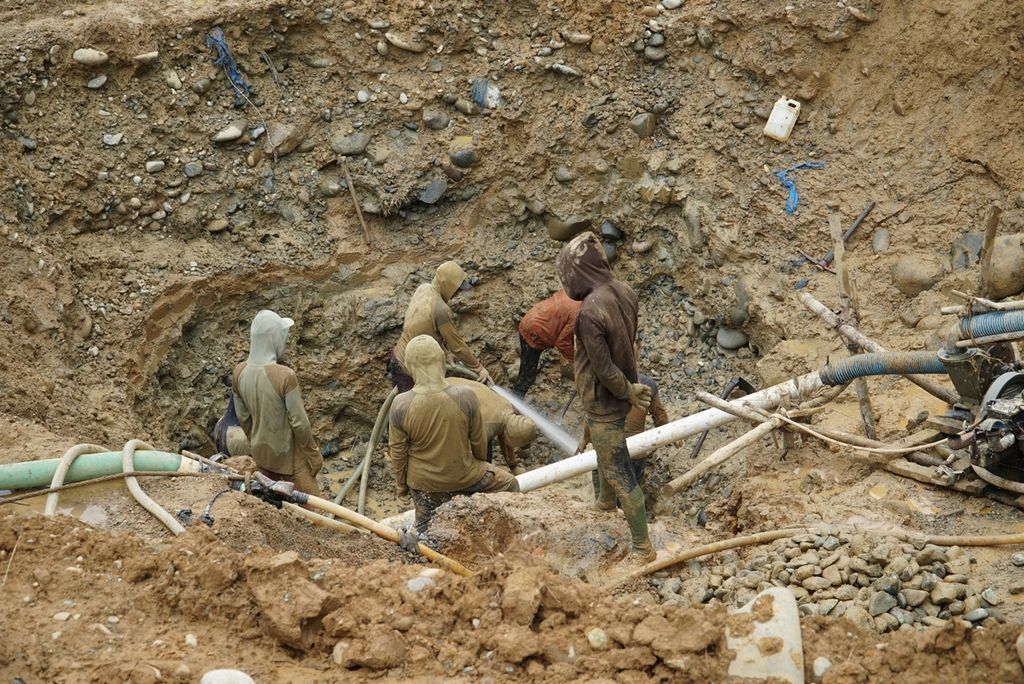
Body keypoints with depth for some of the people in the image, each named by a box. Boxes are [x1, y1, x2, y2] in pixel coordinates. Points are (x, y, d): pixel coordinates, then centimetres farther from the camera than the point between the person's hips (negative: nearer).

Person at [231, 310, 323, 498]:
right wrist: (314, 454, -7)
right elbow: (299, 422, -20)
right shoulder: (285, 376, -28)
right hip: (289, 455, -6)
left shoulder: (239, 372, -10)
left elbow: (243, 418, 3)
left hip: (261, 453, 6)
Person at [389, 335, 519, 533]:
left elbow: (398, 452, -10)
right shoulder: (465, 397, -26)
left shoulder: (401, 405, -24)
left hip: (423, 483, 0)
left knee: (426, 527, 23)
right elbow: (479, 440, -10)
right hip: (463, 477, 0)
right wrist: (481, 463, 13)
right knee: (509, 484, 25)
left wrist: (401, 484, 9)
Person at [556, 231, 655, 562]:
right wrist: (631, 387, 12)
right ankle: (606, 500, 58)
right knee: (606, 452, 33)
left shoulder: (590, 311, -32)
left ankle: (643, 548, 12)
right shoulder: (625, 292, -7)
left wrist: (629, 392, -10)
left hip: (604, 402, -8)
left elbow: (603, 368, -26)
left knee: (619, 472, 3)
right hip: (620, 394, 8)